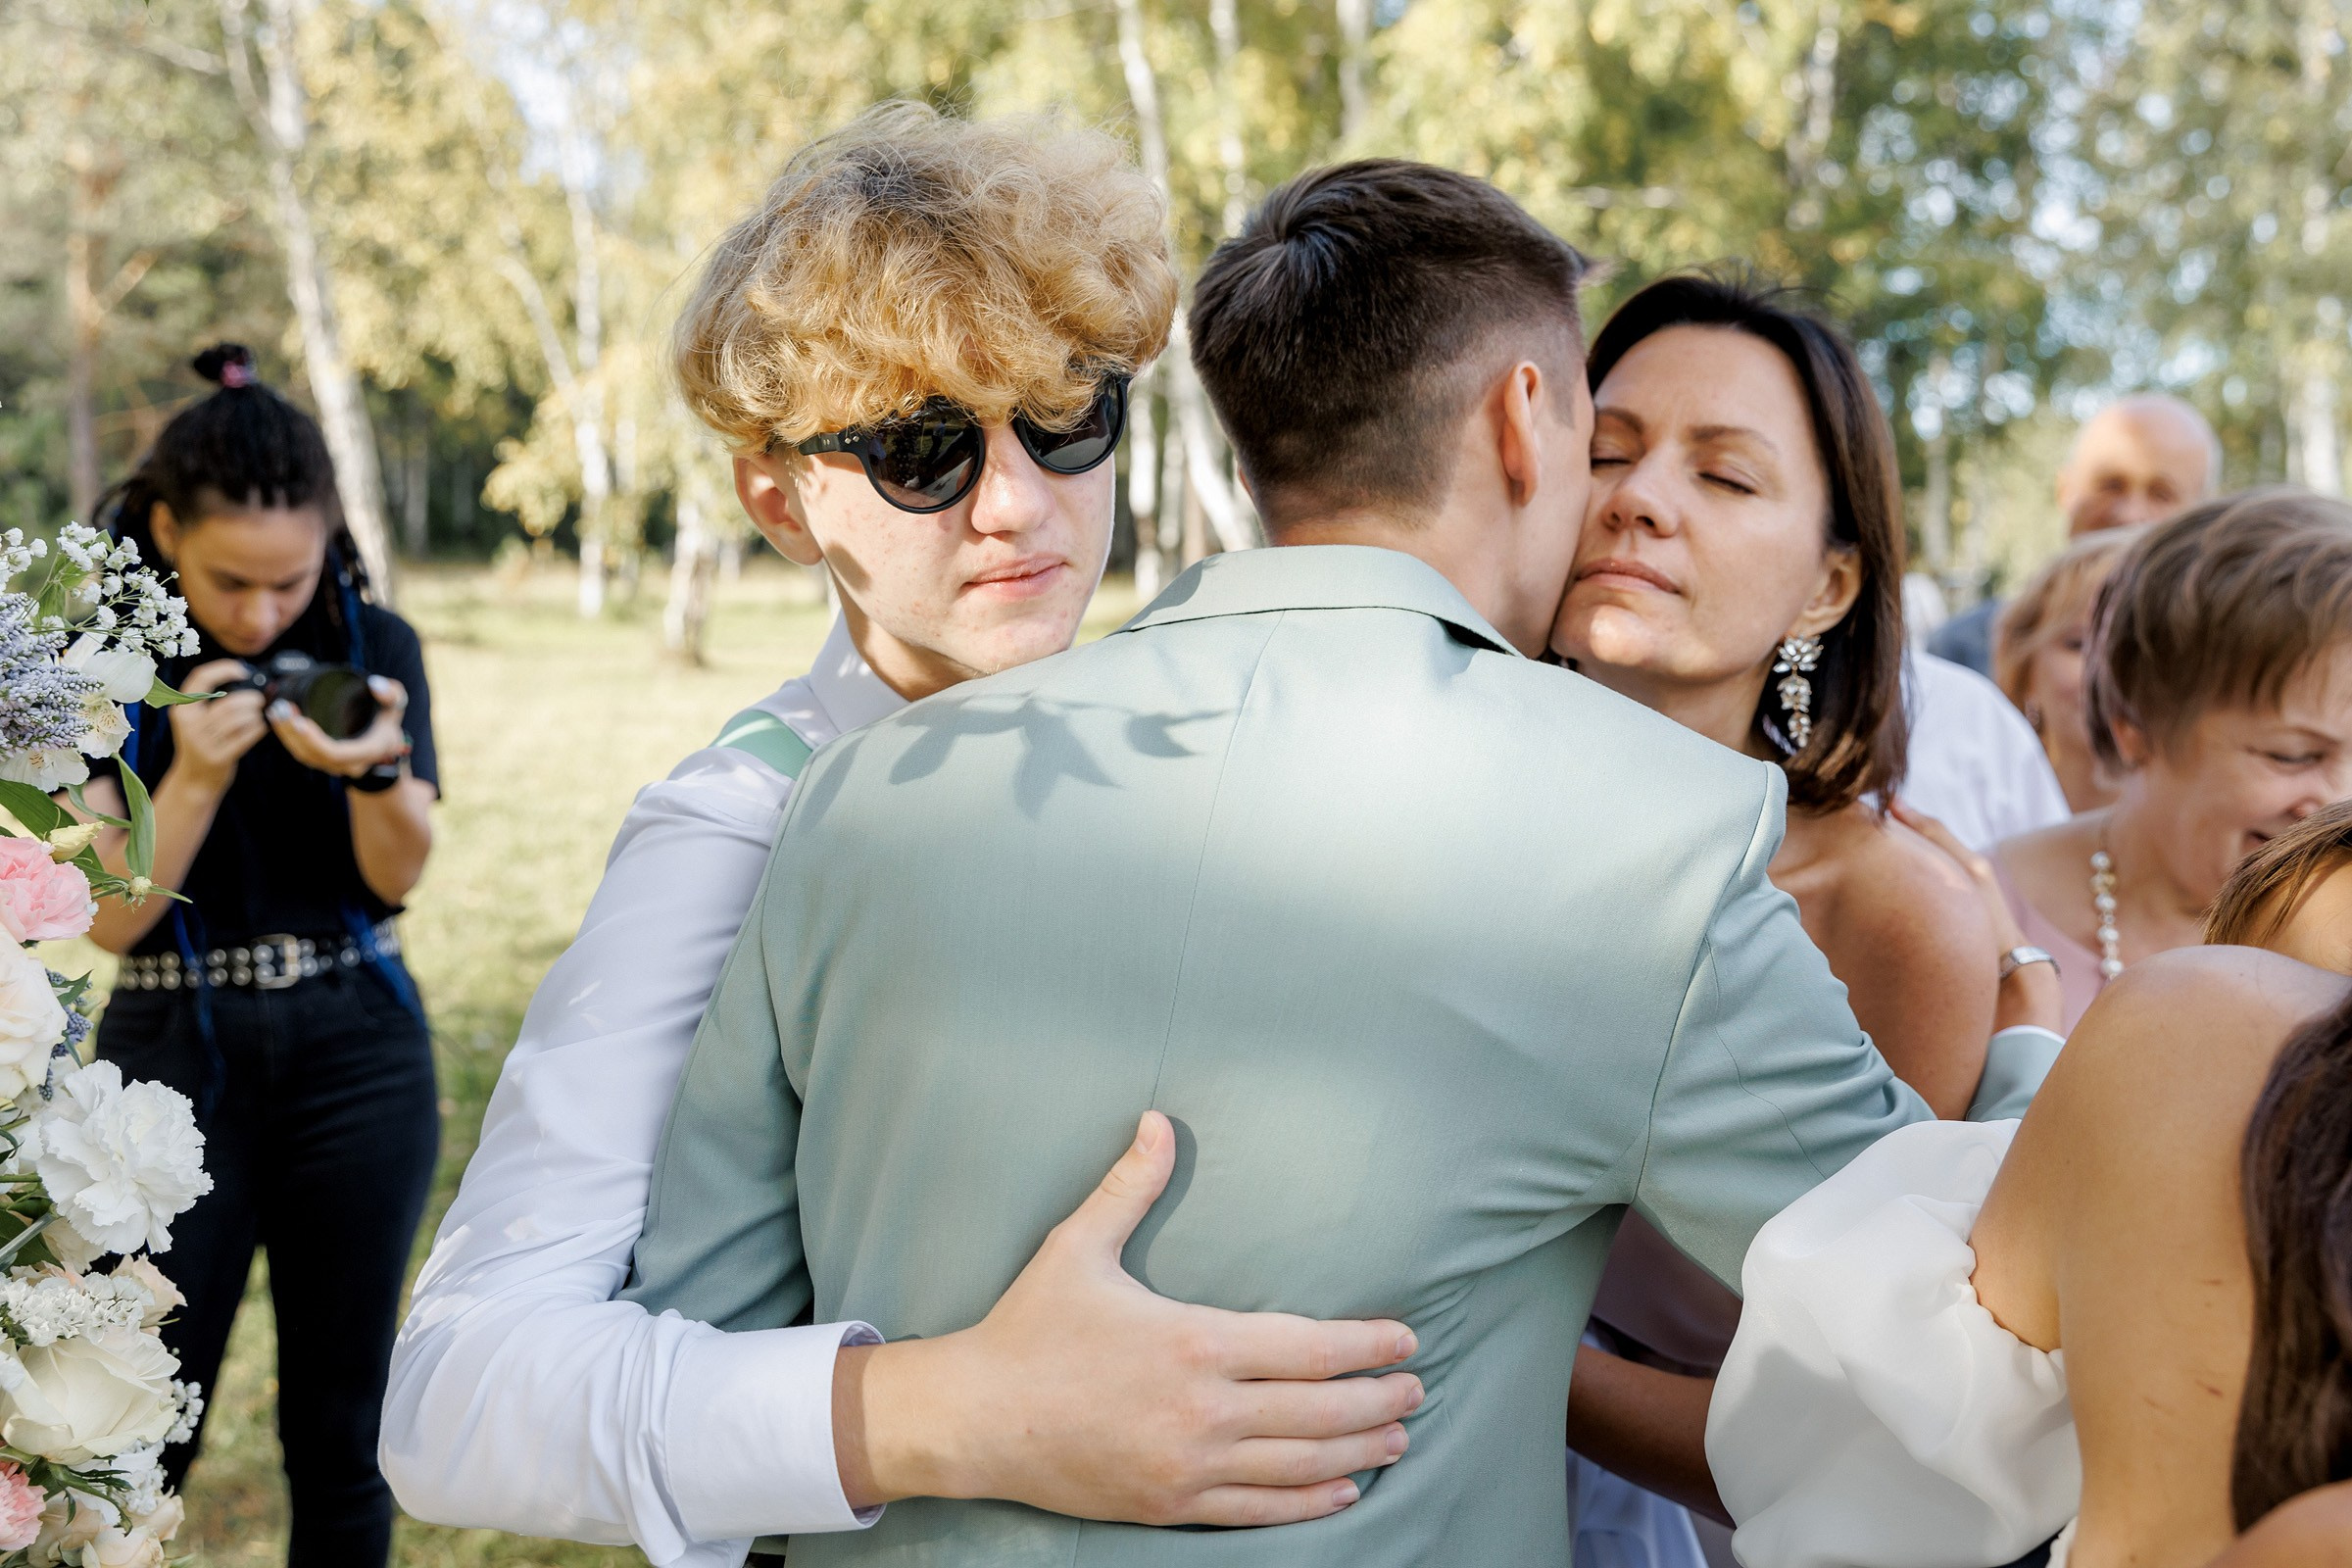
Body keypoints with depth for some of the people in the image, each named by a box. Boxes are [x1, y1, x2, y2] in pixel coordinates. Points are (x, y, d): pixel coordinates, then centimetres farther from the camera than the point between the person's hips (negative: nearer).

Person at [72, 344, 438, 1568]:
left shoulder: (372, 646, -1)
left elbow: (399, 876, -6)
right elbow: (112, 917, -9)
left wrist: (380, 768, -26)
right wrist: (196, 771, -24)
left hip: (356, 1055, 1)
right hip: (176, 1057, -1)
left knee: (340, 1428, 8)